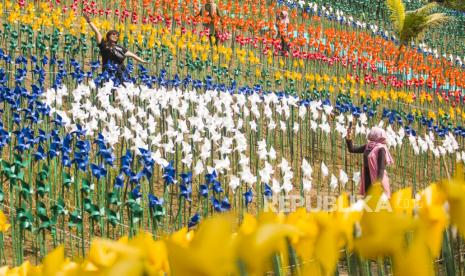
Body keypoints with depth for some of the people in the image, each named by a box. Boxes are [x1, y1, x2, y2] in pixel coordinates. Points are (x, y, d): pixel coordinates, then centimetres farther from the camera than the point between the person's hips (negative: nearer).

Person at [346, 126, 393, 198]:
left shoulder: (380, 149, -12)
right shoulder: (368, 146, 9)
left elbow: (381, 168, -16)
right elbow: (352, 149, 15)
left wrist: (378, 183, -22)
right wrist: (348, 138, 2)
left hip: (376, 179, -8)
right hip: (368, 178, 8)